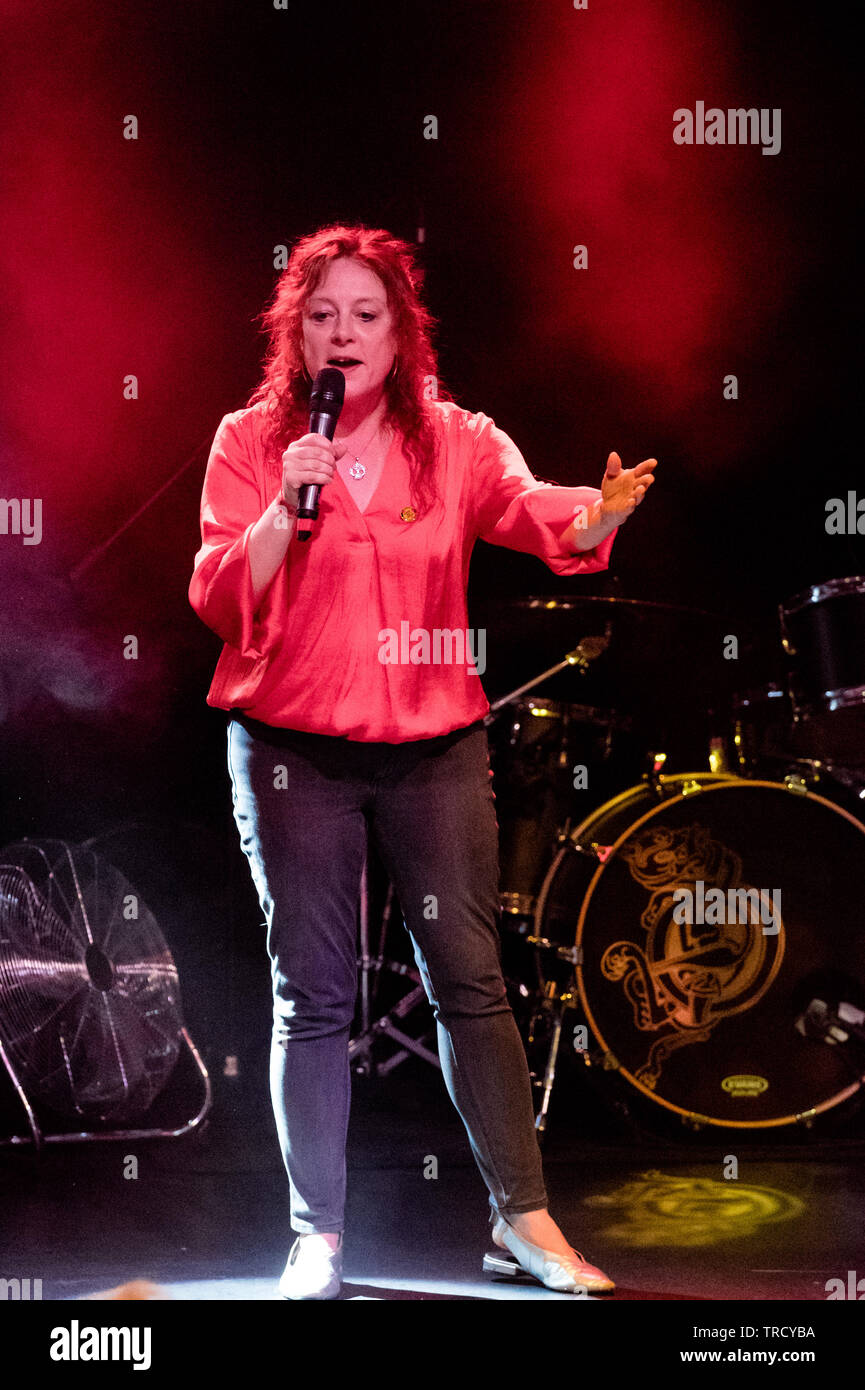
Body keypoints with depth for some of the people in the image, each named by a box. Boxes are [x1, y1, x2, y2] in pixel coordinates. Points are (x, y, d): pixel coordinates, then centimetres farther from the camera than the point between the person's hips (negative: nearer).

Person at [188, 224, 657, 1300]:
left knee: (471, 985, 2)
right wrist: (286, 508, -21)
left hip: (436, 745, 1)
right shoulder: (250, 442, 1)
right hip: (293, 749, -1)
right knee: (313, 998, 3)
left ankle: (522, 1216, 13)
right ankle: (317, 1237, 13)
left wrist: (598, 515, -39)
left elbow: (538, 516, -15)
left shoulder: (457, 442, 3)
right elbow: (219, 603, -6)